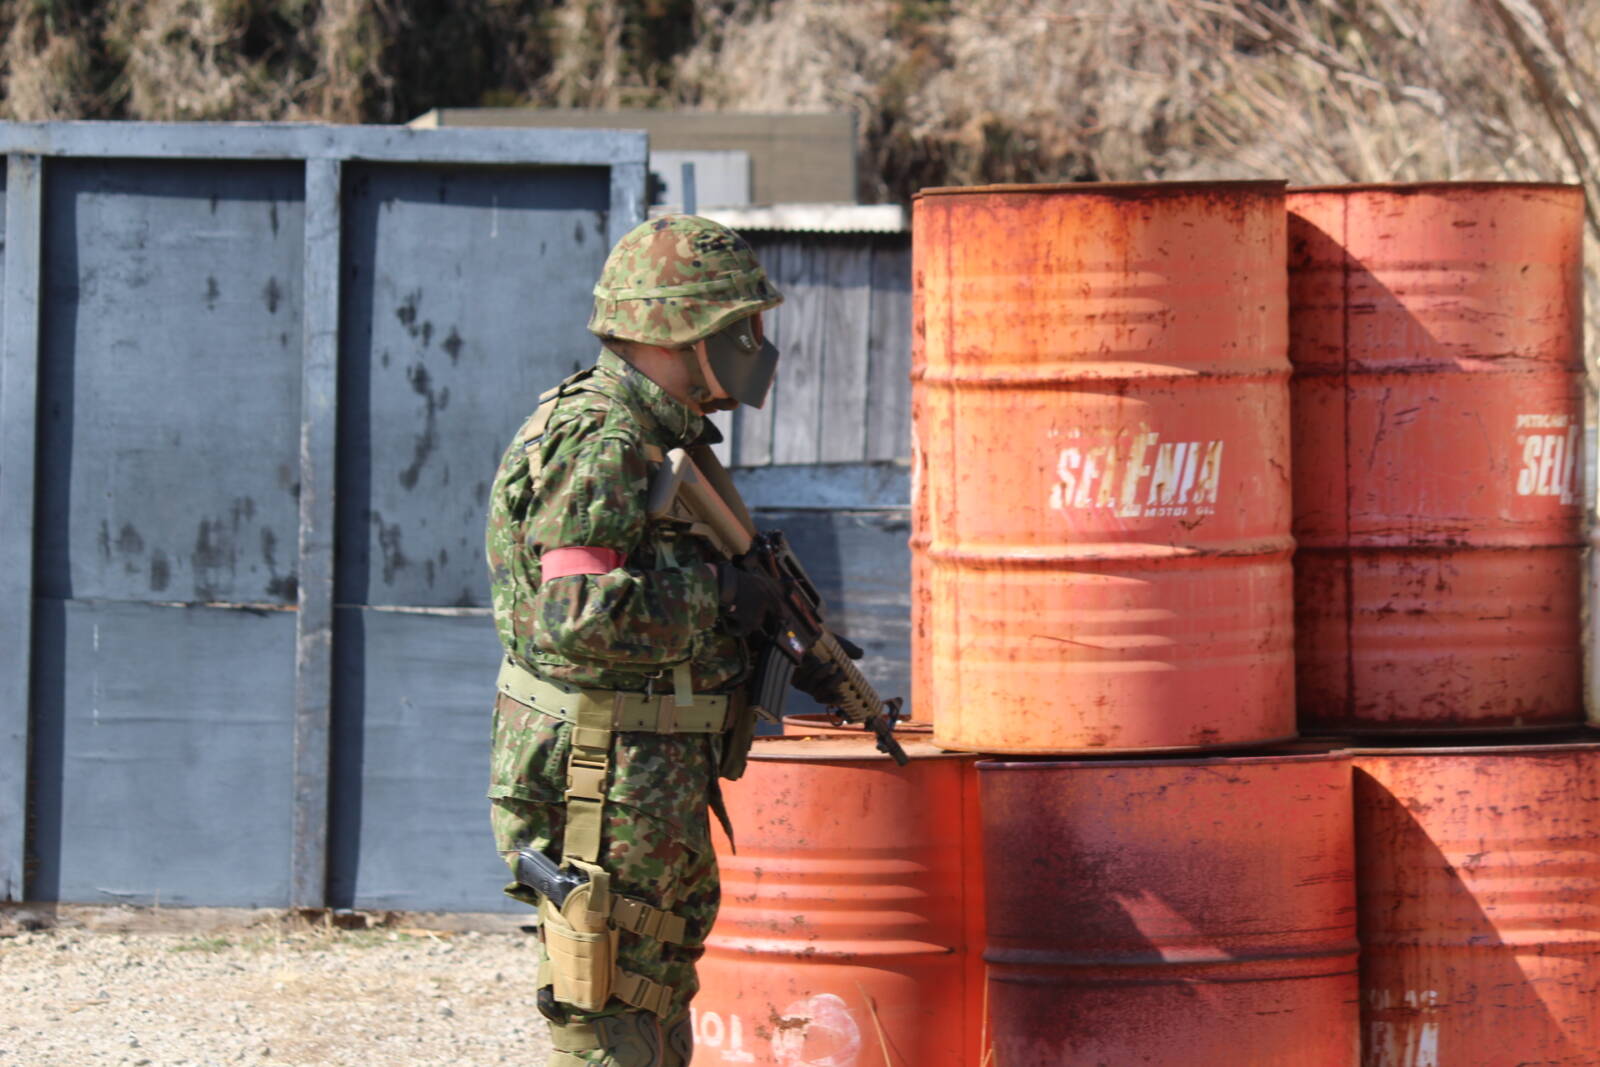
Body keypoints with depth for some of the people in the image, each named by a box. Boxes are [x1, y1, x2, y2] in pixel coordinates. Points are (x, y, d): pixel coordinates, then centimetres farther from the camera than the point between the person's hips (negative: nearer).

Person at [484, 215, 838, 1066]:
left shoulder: (660, 437, 15)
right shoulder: (599, 443, -17)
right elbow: (583, 613, -28)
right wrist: (721, 597, -18)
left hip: (659, 796, 10)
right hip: (604, 792, -10)